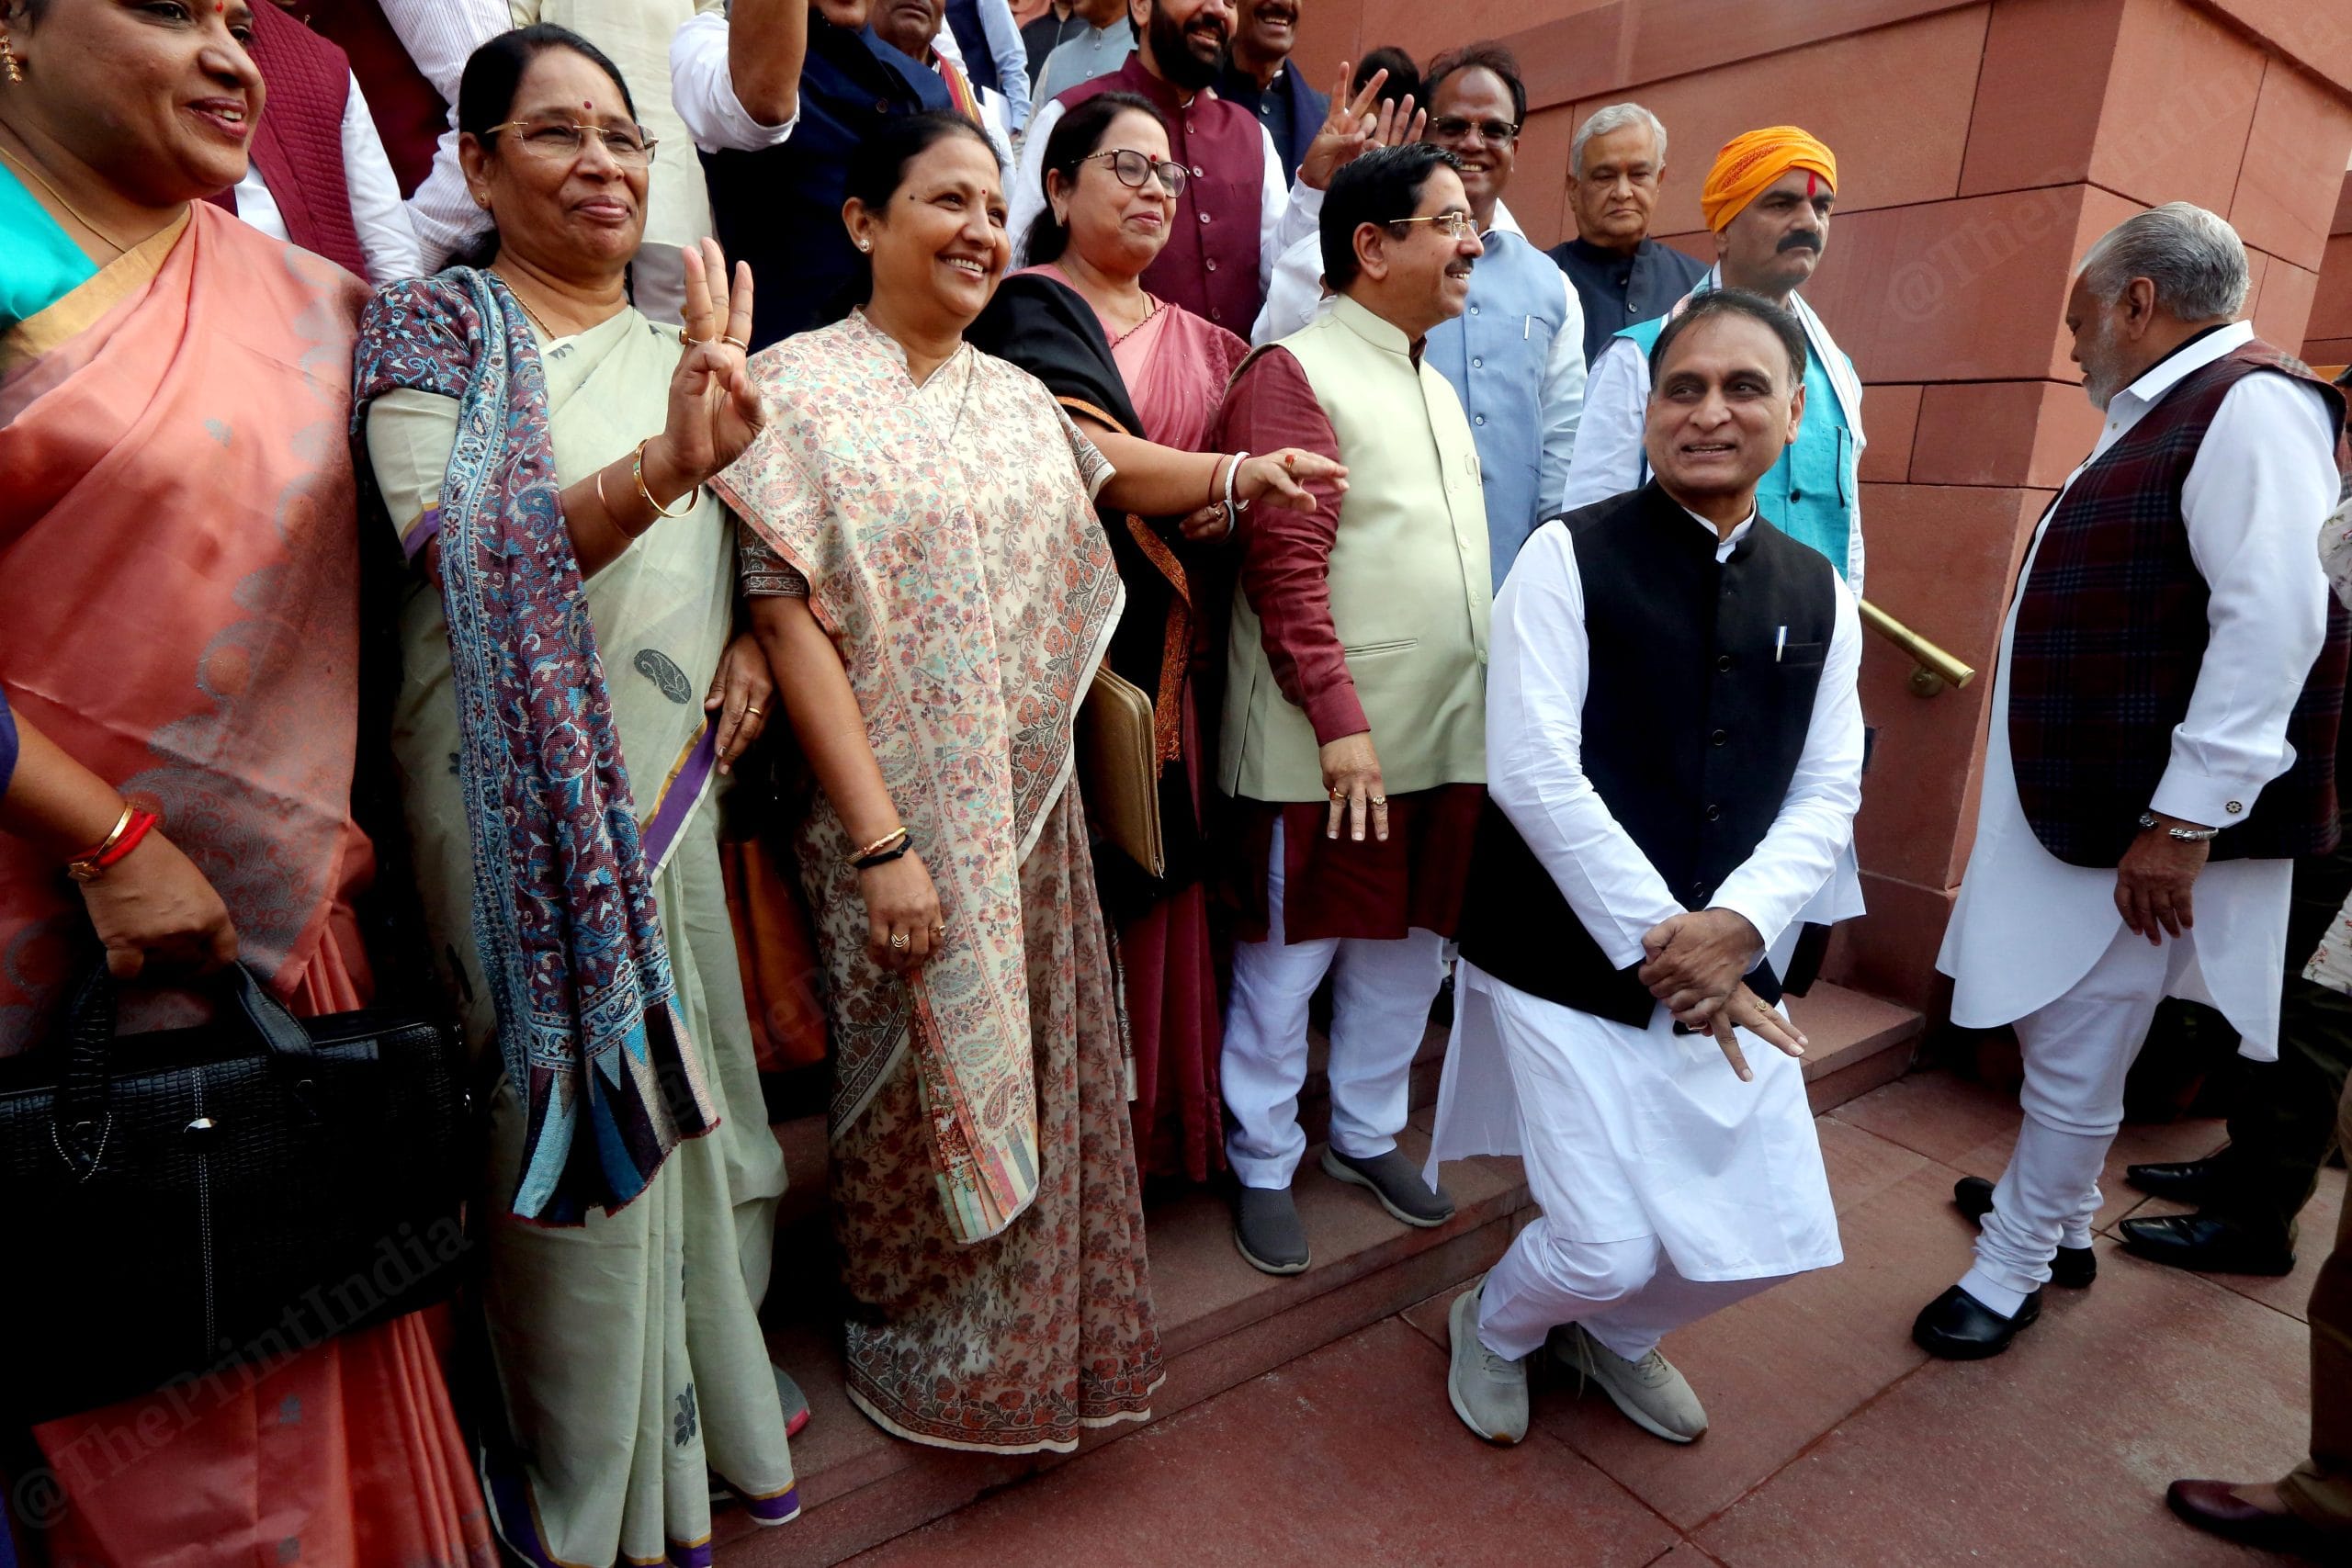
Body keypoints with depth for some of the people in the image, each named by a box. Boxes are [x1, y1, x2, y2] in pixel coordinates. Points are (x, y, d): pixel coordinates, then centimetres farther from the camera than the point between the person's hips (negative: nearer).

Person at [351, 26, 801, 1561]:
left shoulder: (679, 346, 12)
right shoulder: (436, 328, -5)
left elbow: (731, 540, 20)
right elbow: (459, 550, -21)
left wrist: (753, 639, -1)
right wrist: (664, 465, -36)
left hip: (672, 780, 5)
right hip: (526, 796, -5)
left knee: (680, 1084, 15)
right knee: (575, 1112, 4)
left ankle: (701, 1389, 38)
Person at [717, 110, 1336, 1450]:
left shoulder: (1014, 392, 9)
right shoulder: (798, 386, -8)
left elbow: (1106, 480, 25)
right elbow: (788, 619, -14)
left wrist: (1235, 474, 5)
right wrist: (880, 842, -19)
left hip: (1035, 806, 6)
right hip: (901, 814, -5)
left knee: (1049, 1065, 15)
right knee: (922, 1077, 9)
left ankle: (1049, 1328, 40)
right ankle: (922, 1353, 37)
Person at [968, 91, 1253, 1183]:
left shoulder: (1196, 340, 20)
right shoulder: (1030, 306, 1)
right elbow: (1083, 447, -15)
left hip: (1176, 649, 6)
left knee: (1166, 880, 9)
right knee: (1079, 888, -2)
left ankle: (1166, 1116, 23)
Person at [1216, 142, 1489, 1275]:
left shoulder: (1436, 386, 18)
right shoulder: (1295, 374, -9)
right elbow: (1286, 571, -17)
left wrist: (1477, 713, 16)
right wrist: (1342, 720, -20)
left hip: (1449, 737, 8)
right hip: (1327, 749, -8)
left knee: (1410, 946, 17)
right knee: (1288, 957, 6)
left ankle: (1366, 1134, 36)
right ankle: (1263, 1167, 25)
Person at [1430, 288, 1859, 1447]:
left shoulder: (1818, 596, 8)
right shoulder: (1570, 557, -9)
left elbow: (1826, 797, 4)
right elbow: (1533, 772, -16)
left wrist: (1735, 927, -14)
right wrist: (1657, 941, -15)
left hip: (1724, 969, 6)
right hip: (1566, 960, -5)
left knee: (1771, 1237, 8)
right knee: (1607, 1249, -5)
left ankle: (1610, 1335, 42)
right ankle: (1495, 1328, 33)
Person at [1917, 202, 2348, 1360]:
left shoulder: (2251, 405, -14)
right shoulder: (2159, 418, 15)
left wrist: (2183, 821, -25)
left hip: (2141, 823, -10)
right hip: (2078, 801, 10)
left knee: (2073, 1058, 3)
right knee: (2055, 1030, 21)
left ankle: (2013, 1268, 19)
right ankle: (2061, 1213, 39)